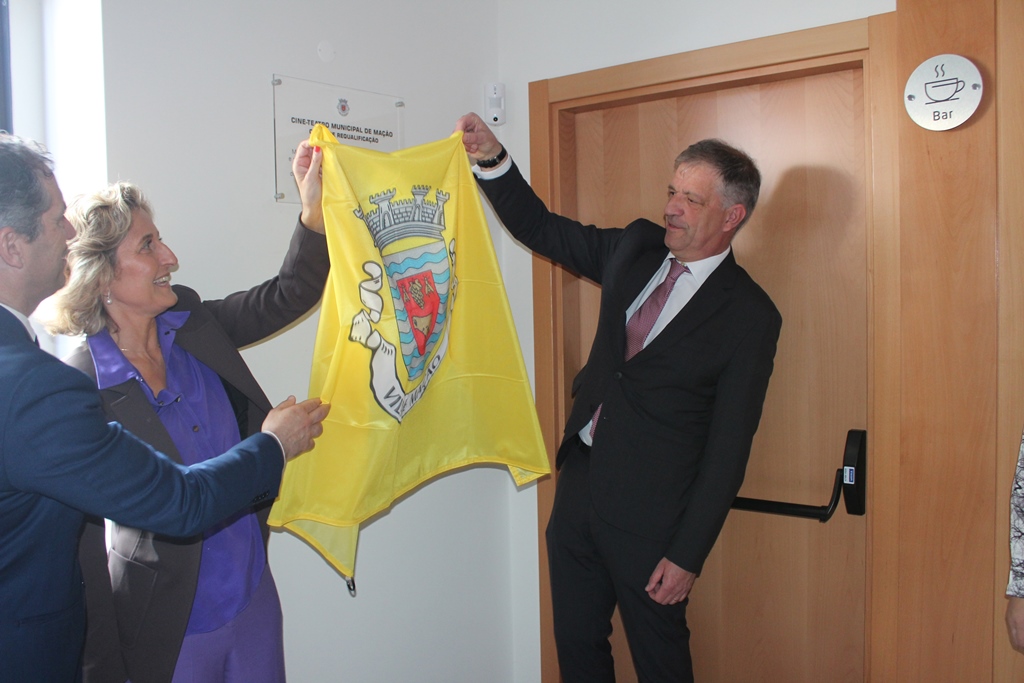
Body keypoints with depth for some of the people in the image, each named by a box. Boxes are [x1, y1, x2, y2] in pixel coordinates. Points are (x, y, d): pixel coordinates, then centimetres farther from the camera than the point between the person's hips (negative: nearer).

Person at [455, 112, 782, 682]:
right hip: (580, 483, 6)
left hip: (649, 515, -5)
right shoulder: (638, 247, 4)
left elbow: (728, 448, -13)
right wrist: (493, 159, -4)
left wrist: (688, 555, -13)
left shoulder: (749, 314, -13)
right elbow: (541, 228, 12)